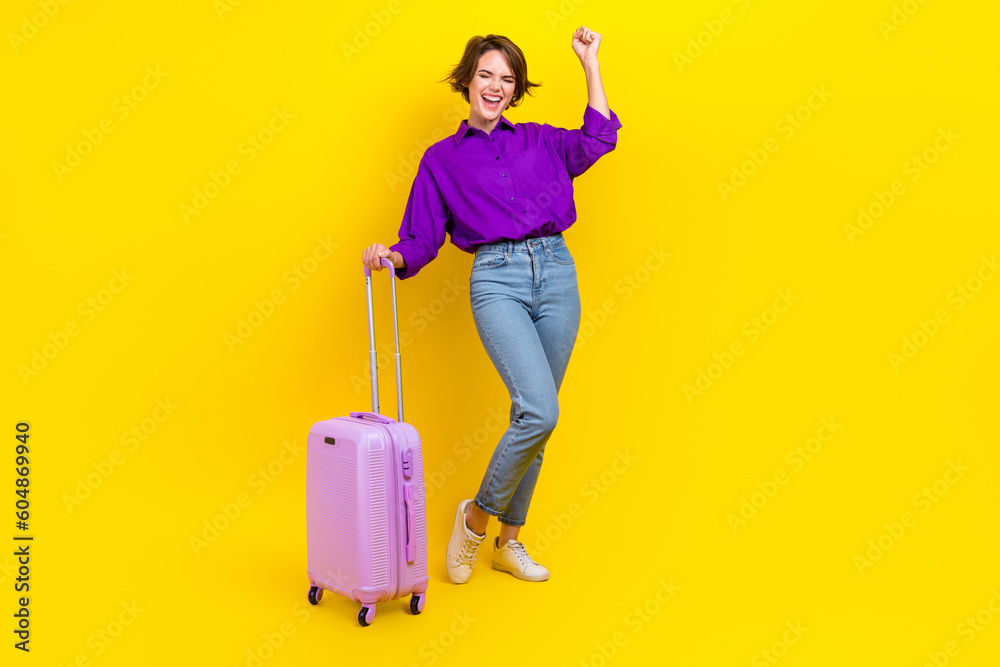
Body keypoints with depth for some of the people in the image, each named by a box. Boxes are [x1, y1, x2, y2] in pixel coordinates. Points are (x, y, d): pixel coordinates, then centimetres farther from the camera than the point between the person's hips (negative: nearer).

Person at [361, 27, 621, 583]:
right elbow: (423, 241, 7)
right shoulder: (442, 158, 13)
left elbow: (598, 140, 4)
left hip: (556, 272, 3)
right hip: (497, 281, -3)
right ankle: (477, 515, 5)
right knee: (540, 411, -20)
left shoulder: (539, 140, 19)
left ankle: (510, 542, 23)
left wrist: (590, 64, 7)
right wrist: (391, 257, -14)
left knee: (535, 417, 7)